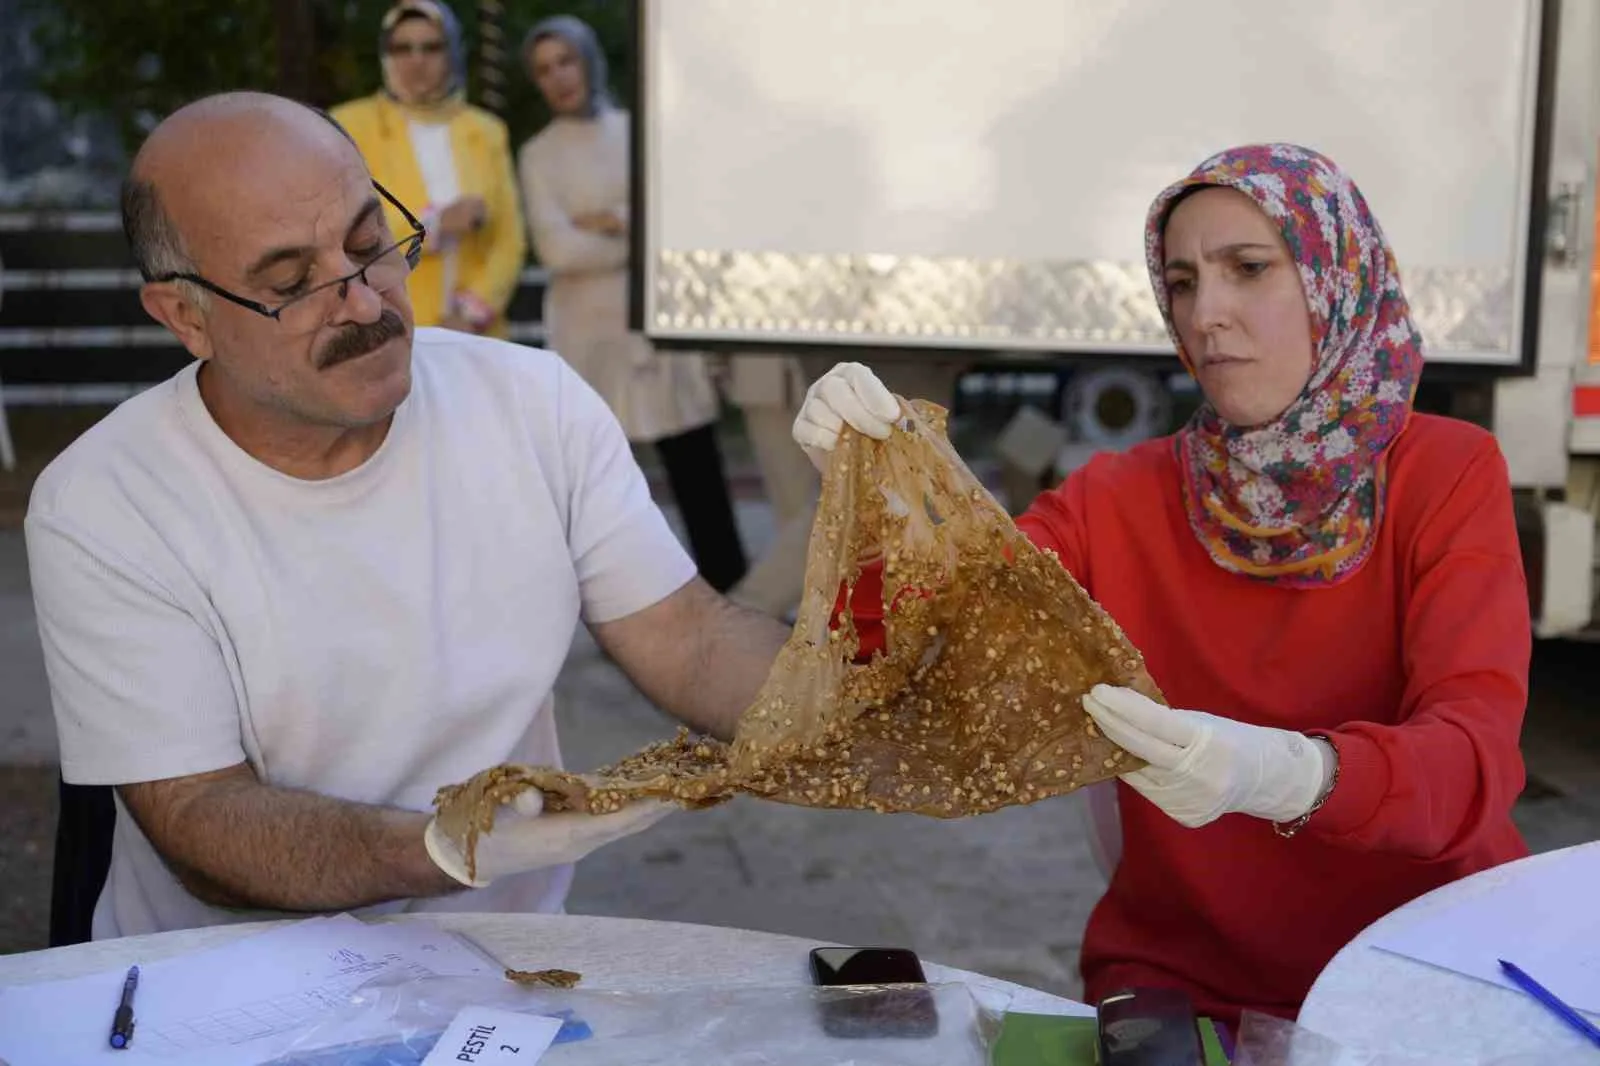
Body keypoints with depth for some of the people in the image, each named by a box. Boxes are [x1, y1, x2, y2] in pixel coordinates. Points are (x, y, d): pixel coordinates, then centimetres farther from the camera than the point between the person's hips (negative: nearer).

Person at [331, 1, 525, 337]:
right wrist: (432, 224, -14)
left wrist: (473, 312, -6)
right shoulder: (351, 125, 4)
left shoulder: (487, 132, 13)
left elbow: (509, 240, 9)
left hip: (470, 342, 3)